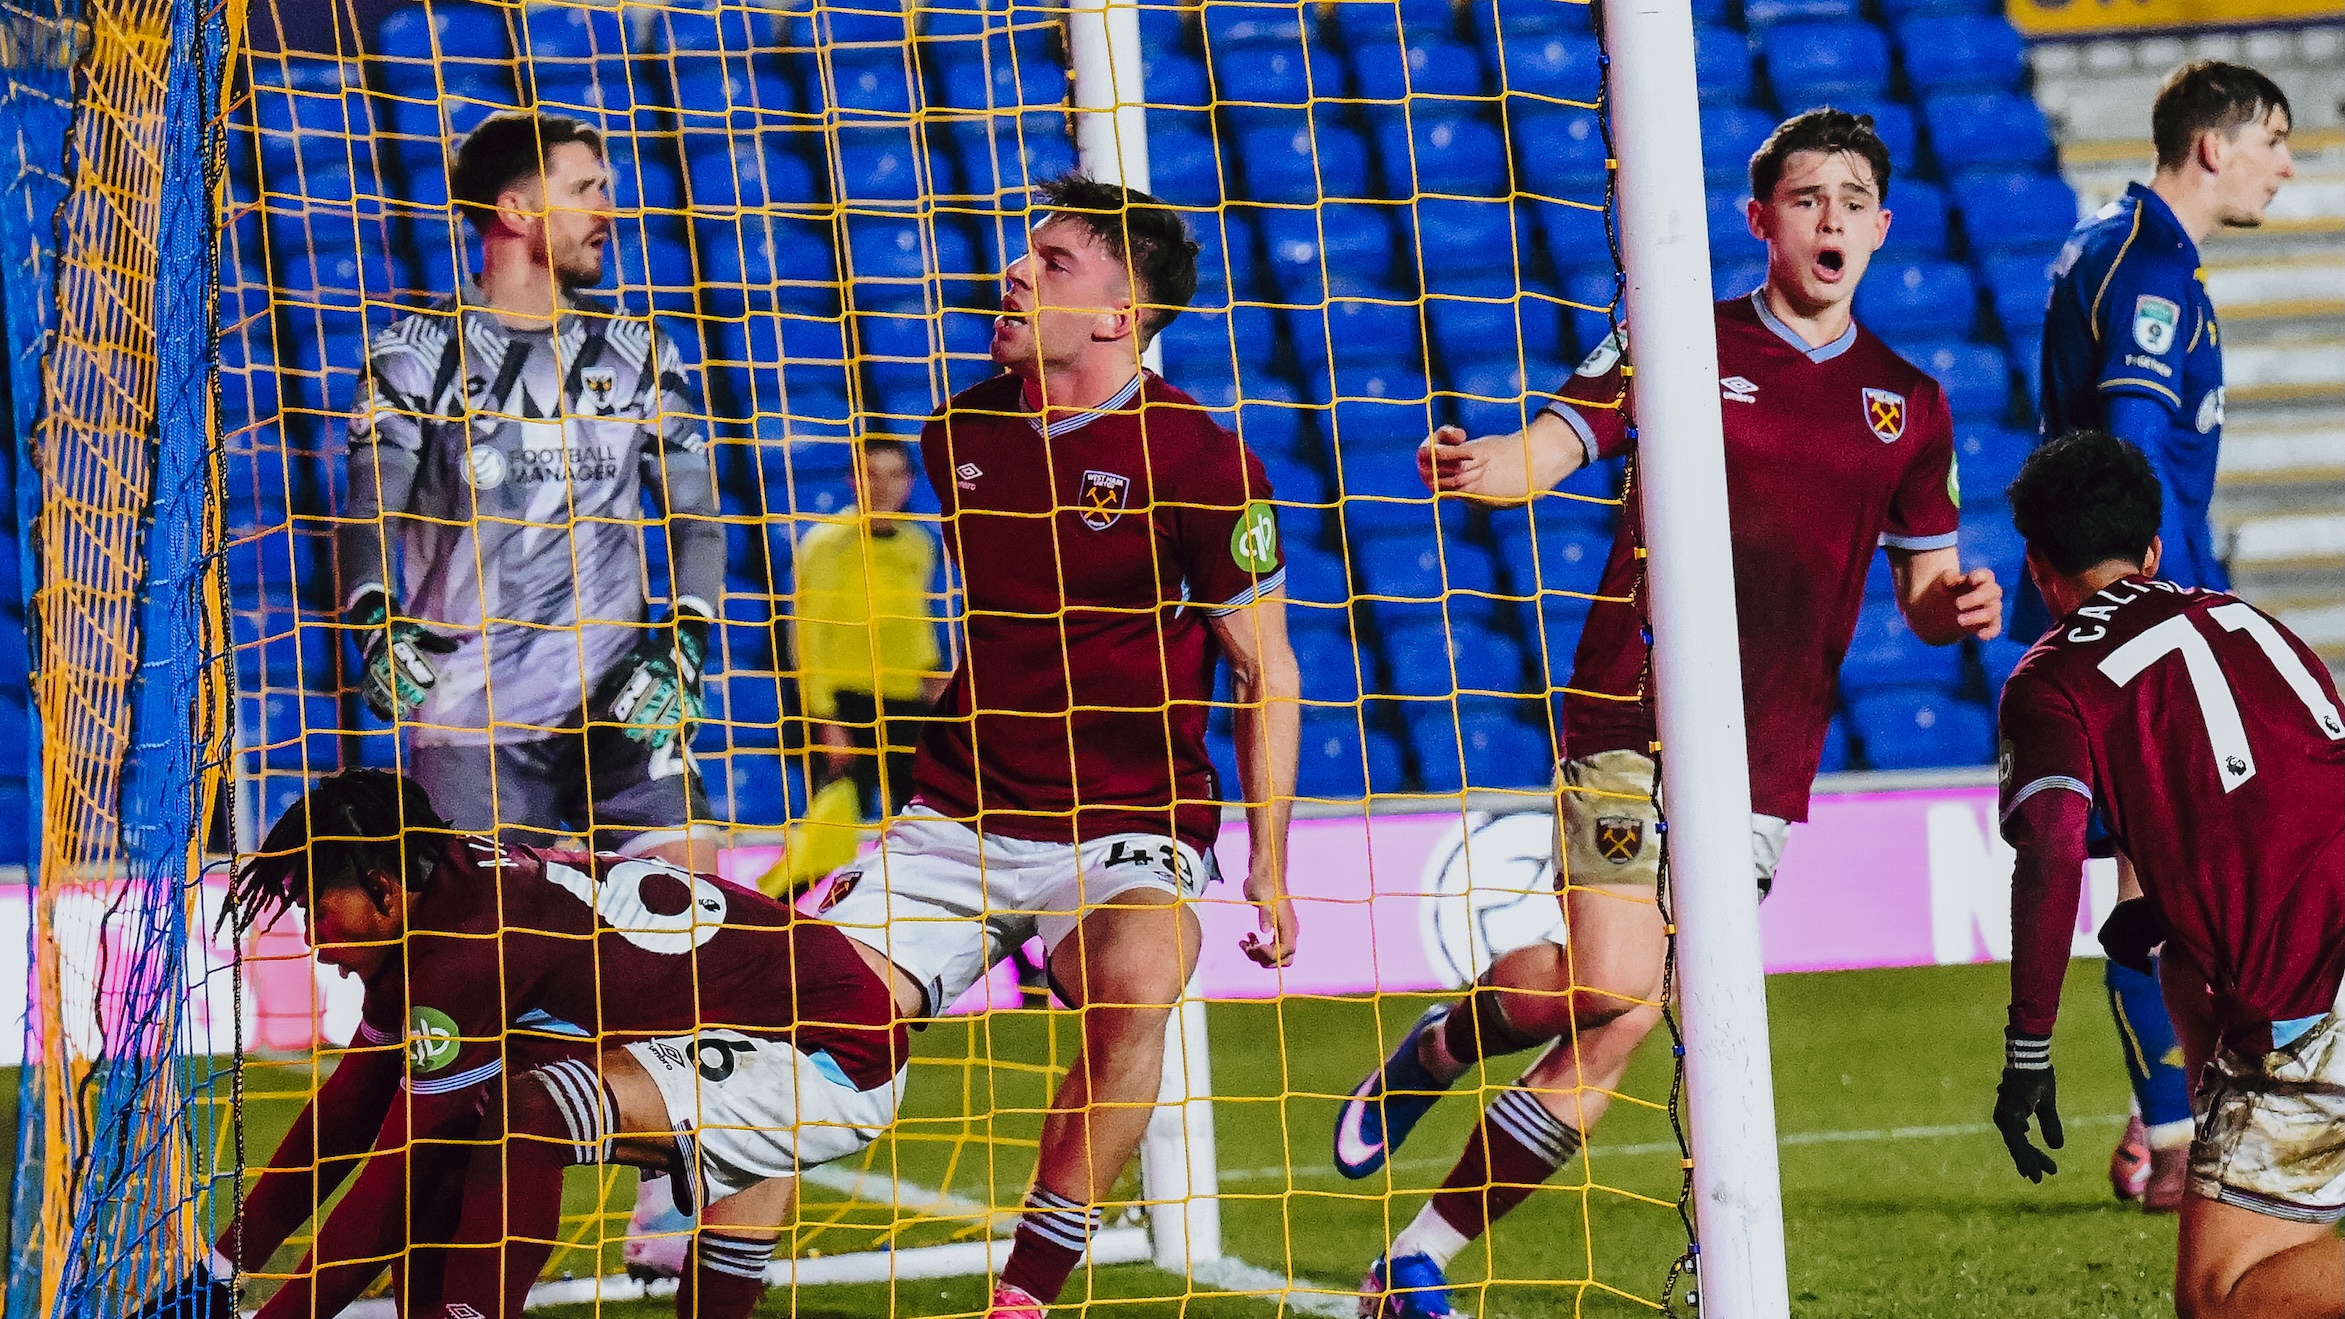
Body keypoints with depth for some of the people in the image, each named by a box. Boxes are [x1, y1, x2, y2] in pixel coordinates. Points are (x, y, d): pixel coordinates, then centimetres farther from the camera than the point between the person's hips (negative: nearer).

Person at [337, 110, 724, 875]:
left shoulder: (636, 353, 13)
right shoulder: (419, 355, 5)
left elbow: (697, 517, 12)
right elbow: (370, 516, -1)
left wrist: (679, 646, -4)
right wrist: (377, 623, -20)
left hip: (620, 706, 2)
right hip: (470, 719, -2)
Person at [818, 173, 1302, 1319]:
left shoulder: (1200, 463, -9)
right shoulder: (960, 433, 7)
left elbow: (1267, 675, -2)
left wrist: (1270, 871, -5)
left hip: (1129, 830, -5)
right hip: (955, 824, 5)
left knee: (1134, 986, -35)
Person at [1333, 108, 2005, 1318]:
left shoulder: (1909, 406, 14)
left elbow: (1924, 593, 21)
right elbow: (1544, 451, -6)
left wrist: (1959, 606, -3)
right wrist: (1474, 468, -29)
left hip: (1768, 767, 3)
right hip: (1636, 726, -3)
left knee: (1608, 1039, -1)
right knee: (1612, 990, -22)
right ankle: (1441, 1042, 11)